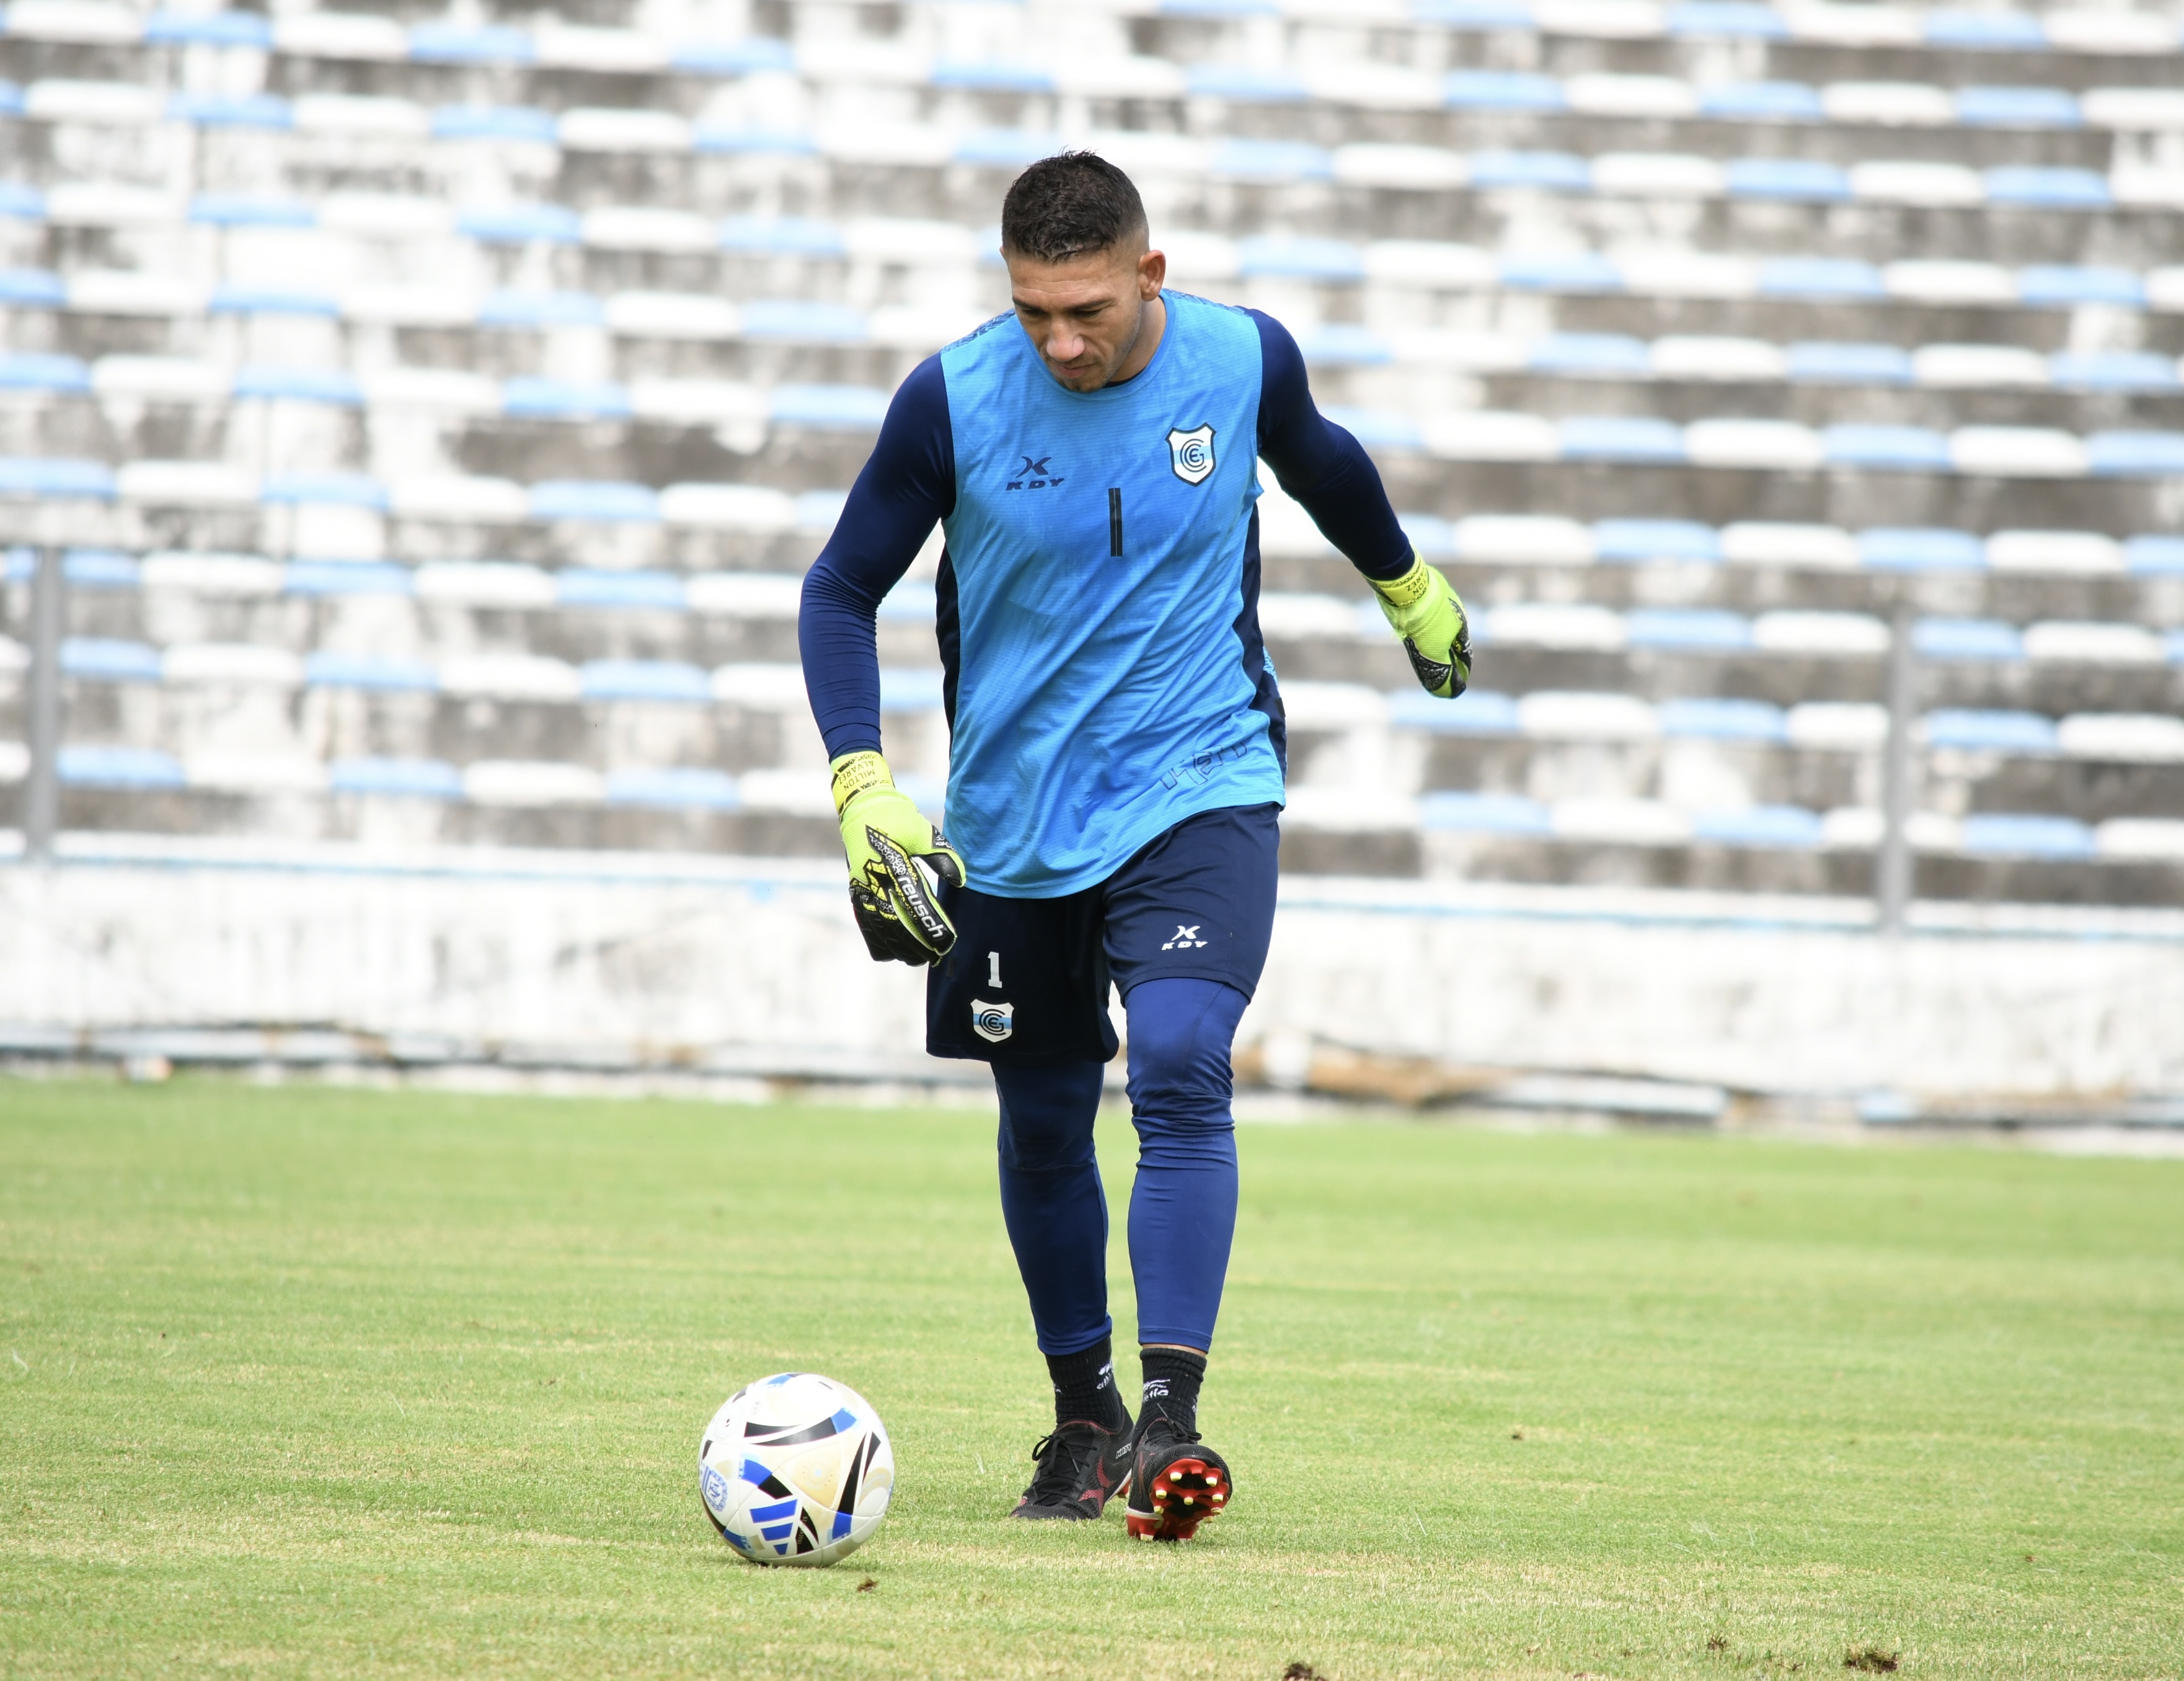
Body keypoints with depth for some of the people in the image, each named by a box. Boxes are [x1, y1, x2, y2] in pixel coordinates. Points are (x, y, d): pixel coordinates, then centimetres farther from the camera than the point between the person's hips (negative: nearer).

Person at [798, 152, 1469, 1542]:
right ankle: (1084, 1418, 32)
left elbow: (1320, 461, 15)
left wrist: (1410, 585, 33)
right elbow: (842, 591, -4)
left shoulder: (1245, 361, -9)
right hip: (1013, 818, 1)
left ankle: (1173, 1423, -26)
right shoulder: (954, 400, -14)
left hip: (1202, 789, -1)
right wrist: (863, 785, -17)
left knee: (1181, 1069, -22)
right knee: (1044, 1118, 11)